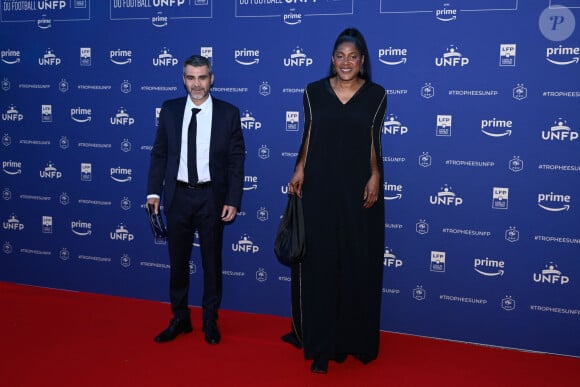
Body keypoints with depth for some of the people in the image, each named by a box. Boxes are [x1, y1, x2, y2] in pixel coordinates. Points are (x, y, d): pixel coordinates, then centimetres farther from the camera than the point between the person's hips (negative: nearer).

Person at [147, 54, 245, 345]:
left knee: (212, 262, 10)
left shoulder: (228, 113, -4)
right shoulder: (170, 110, 2)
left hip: (211, 196, -2)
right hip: (178, 195, 2)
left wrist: (233, 200, -9)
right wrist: (154, 191, 0)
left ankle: (210, 321, 27)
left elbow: (236, 160, -4)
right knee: (178, 261, 12)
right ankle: (180, 319, 28)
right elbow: (159, 153, 6)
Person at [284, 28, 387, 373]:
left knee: (358, 265, 6)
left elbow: (374, 142, 3)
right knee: (319, 263, 2)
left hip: (358, 188, 0)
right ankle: (322, 343, 11)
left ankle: (355, 338, 22)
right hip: (320, 186, 0)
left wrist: (375, 176, -10)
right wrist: (300, 170, -7)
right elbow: (309, 135, 5)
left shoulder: (376, 95, 2)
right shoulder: (315, 91, 4)